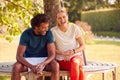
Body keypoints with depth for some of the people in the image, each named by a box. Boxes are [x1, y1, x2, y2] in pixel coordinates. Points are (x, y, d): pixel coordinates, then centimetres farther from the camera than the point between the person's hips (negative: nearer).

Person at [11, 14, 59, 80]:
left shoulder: (48, 33, -13)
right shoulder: (26, 34, -16)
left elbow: (52, 54, -16)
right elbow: (19, 56, -19)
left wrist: (42, 64, -37)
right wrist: (31, 66, -36)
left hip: (44, 60, 0)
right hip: (28, 60, 0)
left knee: (55, 65, -31)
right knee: (16, 67, -31)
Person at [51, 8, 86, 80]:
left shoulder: (74, 28, 0)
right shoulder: (53, 31, -5)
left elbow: (83, 46, 3)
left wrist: (73, 51, -15)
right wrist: (63, 53, -17)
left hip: (76, 56, 2)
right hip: (62, 60, -2)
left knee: (75, 63, -37)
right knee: (78, 67, -34)